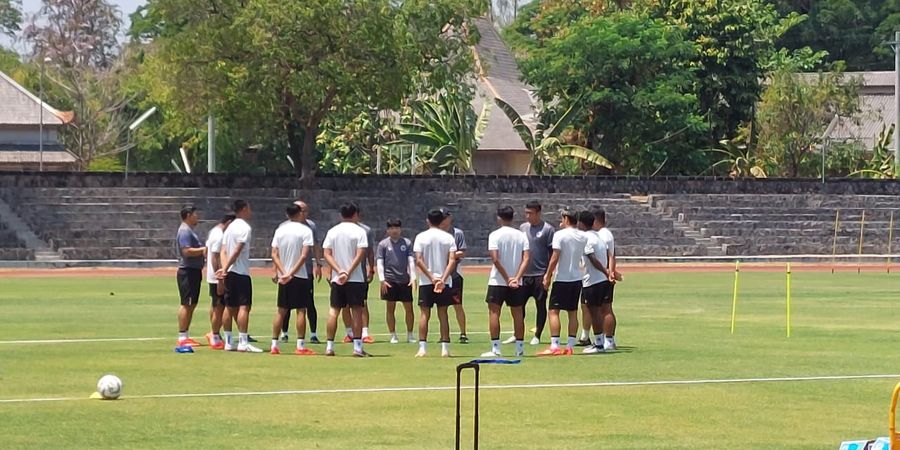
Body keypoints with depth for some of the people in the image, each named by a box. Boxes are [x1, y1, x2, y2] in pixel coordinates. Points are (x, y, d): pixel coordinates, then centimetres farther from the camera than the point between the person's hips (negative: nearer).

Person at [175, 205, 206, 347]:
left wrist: (204, 251, 12)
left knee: (191, 304, 12)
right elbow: (187, 251, -24)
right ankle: (182, 338, -10)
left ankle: (185, 336, 17)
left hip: (195, 271, 11)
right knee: (186, 304, -10)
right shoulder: (184, 231, -13)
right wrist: (204, 249, -18)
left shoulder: (189, 230, 20)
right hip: (187, 272, -11)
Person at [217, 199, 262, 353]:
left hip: (230, 273, 8)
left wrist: (224, 268, -4)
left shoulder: (230, 228, 15)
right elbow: (237, 251, -16)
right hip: (241, 272, -8)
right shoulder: (245, 228, -10)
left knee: (230, 307, 9)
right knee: (244, 306, -9)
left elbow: (223, 251, 8)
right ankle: (243, 343, -14)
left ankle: (228, 342, 11)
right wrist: (225, 269, -13)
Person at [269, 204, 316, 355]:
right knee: (301, 310, 0)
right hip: (300, 276, -4)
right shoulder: (305, 230, -7)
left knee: (281, 311, 9)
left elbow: (274, 255, 0)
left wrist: (284, 273, -6)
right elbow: (304, 255, -16)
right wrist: (292, 273, -16)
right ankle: (300, 346, -2)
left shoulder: (280, 230, 6)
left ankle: (274, 345, 9)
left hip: (283, 276, 4)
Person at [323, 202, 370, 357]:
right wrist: (348, 272, -13)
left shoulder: (332, 232, 7)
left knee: (334, 310, 7)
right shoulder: (359, 231, -4)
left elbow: (327, 254, 0)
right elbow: (360, 254, -13)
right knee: (356, 310, 1)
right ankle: (357, 347, -3)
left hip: (336, 279, 3)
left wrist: (339, 271, -8)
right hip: (356, 279, -3)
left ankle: (329, 347, 3)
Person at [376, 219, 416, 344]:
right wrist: (382, 280, -12)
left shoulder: (407, 243, 7)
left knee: (409, 309, 2)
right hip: (389, 281, -1)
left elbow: (411, 261, 2)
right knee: (390, 308, 1)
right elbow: (379, 263, -1)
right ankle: (393, 335, 8)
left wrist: (413, 278, -10)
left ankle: (410, 335, 13)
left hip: (405, 281, 1)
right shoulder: (383, 244, 4)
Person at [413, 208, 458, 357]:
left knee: (424, 314, 3)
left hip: (426, 282, -1)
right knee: (443, 314, 6)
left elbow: (419, 261, -9)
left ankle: (422, 348, -2)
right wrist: (443, 279, -15)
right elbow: (452, 261, -10)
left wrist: (431, 278, -10)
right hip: (444, 282, 1)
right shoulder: (448, 237, 1)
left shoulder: (421, 237, -1)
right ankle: (445, 348, 2)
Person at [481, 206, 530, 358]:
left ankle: (495, 348, -7)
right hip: (516, 282, 4)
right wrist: (516, 278, -11)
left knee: (494, 312, 0)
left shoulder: (495, 235, -7)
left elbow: (495, 259, -16)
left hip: (498, 281, -4)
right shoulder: (521, 236, 5)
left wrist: (507, 279, -12)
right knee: (518, 314, 9)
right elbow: (526, 259, -5)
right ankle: (520, 348, 11)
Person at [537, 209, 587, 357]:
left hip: (562, 279, -6)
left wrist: (548, 277, -9)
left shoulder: (559, 235, -11)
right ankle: (570, 346, 9)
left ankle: (554, 346, -14)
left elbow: (555, 258, -16)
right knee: (573, 313, 10)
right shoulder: (583, 237, 7)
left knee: (554, 311, -4)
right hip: (577, 278, 6)